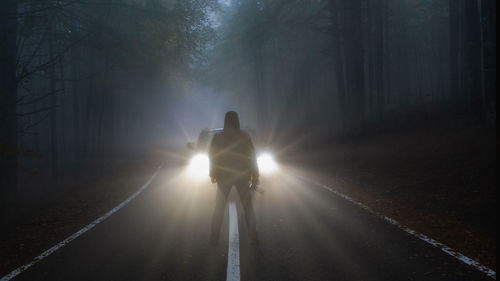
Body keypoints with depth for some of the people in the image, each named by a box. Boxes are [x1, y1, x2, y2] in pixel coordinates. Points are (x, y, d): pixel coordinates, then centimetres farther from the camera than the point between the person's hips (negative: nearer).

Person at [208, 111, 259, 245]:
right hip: (242, 175, 0)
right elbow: (252, 157, -1)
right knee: (248, 206, 8)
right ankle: (253, 237, 4)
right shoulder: (244, 136, -4)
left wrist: (212, 174, 11)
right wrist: (255, 175, 6)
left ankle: (214, 238, 5)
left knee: (219, 208, 8)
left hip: (223, 176, 0)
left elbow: (212, 156, 1)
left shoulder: (218, 137, -3)